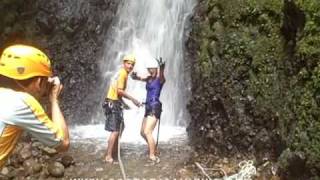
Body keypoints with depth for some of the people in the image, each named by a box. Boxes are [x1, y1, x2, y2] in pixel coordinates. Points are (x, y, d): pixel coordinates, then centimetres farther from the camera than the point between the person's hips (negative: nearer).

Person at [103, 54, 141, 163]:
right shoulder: (123, 73, -13)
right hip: (113, 103, -11)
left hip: (115, 103, 11)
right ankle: (109, 156, -7)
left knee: (120, 128, 18)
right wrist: (133, 99, -18)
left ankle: (114, 152, 27)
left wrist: (124, 103, 24)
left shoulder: (123, 73, 17)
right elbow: (119, 91, -23)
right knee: (115, 131, -10)